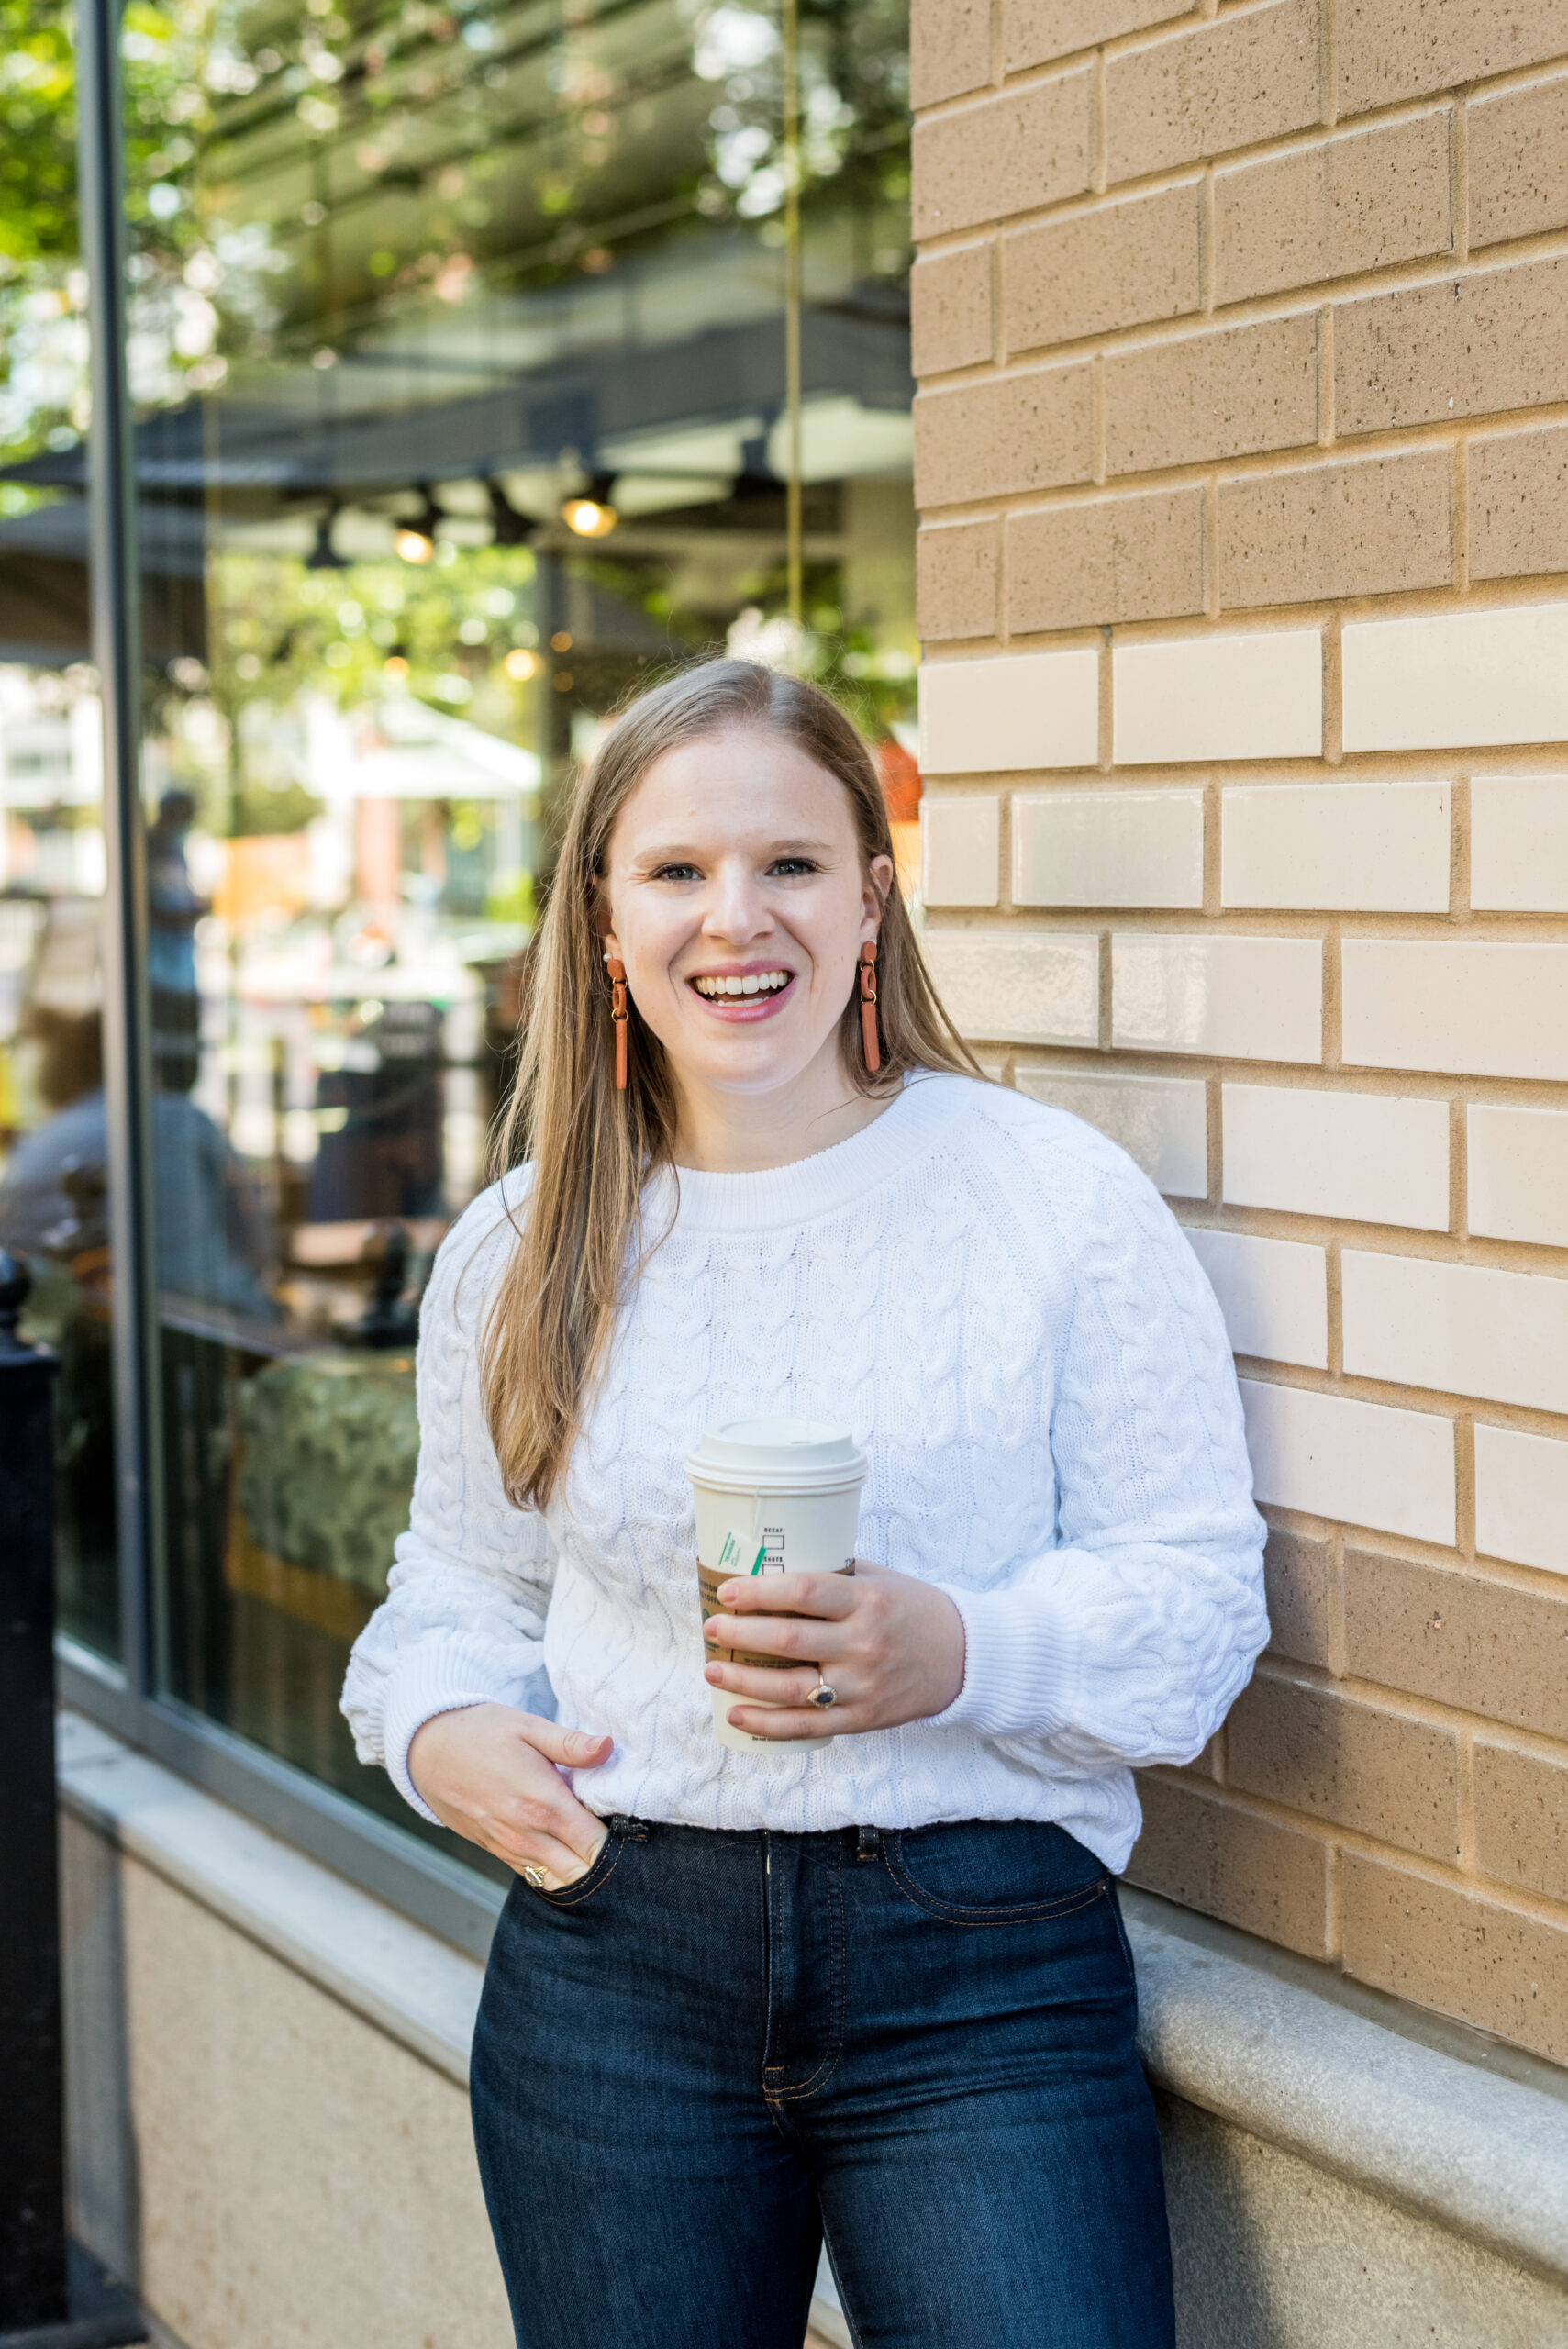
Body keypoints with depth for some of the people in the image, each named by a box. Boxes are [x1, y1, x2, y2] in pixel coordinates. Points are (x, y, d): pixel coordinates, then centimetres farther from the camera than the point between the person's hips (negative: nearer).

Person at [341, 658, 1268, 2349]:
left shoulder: (1061, 1199, -3)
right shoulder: (517, 1252, 9)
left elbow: (1202, 1587, -4)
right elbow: (464, 1576, 19)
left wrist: (960, 1654, -21)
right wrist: (440, 1727, -3)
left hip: (985, 1968, -3)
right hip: (610, 1959, 3)